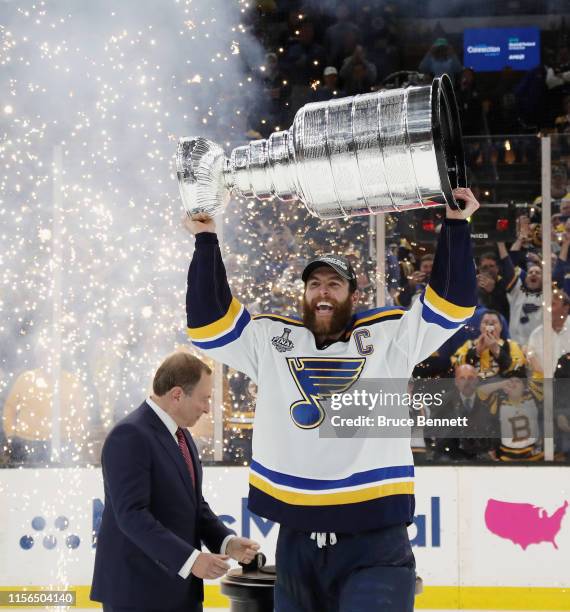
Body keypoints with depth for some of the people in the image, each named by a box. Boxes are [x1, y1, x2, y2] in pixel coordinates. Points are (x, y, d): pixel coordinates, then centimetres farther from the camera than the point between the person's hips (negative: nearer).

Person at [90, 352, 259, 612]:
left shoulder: (181, 436, 15)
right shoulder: (130, 435, -16)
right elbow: (132, 514, -23)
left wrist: (227, 542, 0)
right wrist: (189, 559, -27)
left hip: (180, 589, 9)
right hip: (137, 590, -9)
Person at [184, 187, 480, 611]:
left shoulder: (390, 336, 4)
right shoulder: (271, 340, 9)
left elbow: (451, 301, 0)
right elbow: (209, 320, 8)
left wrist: (455, 225, -6)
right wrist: (206, 241, 5)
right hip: (297, 542, 3)